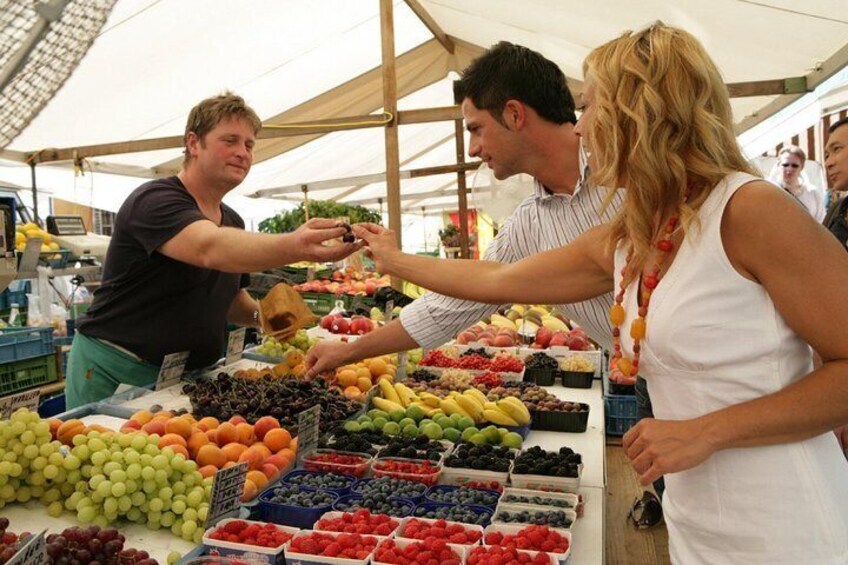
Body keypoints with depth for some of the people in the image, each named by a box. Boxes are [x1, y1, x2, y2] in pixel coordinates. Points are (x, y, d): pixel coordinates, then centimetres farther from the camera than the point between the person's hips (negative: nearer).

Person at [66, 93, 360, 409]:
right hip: (115, 375, -6)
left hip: (190, 378, 6)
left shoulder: (232, 222, 8)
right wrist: (293, 246, -55)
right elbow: (210, 249, -38)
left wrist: (261, 315, -7)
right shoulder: (153, 201, -17)